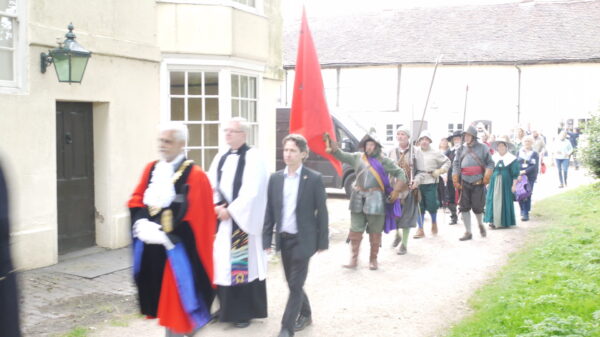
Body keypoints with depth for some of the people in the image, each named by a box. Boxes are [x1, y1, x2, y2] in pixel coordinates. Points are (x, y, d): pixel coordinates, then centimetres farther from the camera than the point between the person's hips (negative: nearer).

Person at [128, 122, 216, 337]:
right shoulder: (151, 169, 9)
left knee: (178, 300, 0)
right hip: (152, 247, 6)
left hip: (176, 248, -6)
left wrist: (167, 236, -20)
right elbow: (136, 200, 11)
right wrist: (142, 223, -8)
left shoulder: (195, 175, -11)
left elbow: (195, 216, -16)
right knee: (163, 298, 17)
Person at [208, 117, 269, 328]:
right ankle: (227, 308, 22)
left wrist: (230, 210, -16)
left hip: (243, 220, -6)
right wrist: (216, 207, -6)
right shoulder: (221, 157, 12)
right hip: (221, 218, 7)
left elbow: (251, 192, -16)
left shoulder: (253, 157, -8)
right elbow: (211, 186, 11)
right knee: (222, 263, 9)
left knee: (243, 264, -2)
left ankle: (244, 312, 9)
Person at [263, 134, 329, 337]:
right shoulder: (275, 178, 4)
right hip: (283, 239, 5)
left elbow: (322, 212, -5)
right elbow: (270, 211, 7)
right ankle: (305, 314, 37)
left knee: (296, 285, -5)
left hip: (303, 240, -5)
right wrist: (267, 239, 3)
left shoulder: (314, 179, -7)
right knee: (293, 284, 15)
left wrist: (322, 242, -6)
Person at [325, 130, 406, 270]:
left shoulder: (384, 161, 1)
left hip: (375, 199, -2)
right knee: (355, 229, 4)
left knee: (375, 231, 4)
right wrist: (331, 144, -12)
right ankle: (354, 259, 11)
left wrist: (395, 192, -5)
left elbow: (400, 174, 4)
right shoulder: (357, 157, 9)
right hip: (358, 198, 3)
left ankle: (373, 259, 17)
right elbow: (341, 155, 3)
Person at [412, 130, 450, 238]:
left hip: (431, 183, -1)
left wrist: (440, 171, -3)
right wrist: (415, 180, -13)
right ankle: (420, 229, 11)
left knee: (431, 206, -1)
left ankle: (434, 222, 28)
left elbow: (447, 162, 11)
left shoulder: (435, 153, 2)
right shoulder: (415, 152, 3)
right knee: (419, 207, 2)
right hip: (418, 183, 1)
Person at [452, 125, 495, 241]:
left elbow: (490, 163, 3)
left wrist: (486, 177, -10)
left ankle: (480, 224, 31)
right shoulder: (461, 149, 9)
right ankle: (468, 232, 8)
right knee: (464, 207, -1)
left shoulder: (482, 148, 2)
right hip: (465, 183, 3)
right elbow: (456, 165, 7)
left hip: (478, 182, -2)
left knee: (477, 207, -2)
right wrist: (456, 181, -2)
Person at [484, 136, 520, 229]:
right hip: (494, 183, 3)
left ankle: (504, 221, 11)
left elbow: (515, 174, -2)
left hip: (506, 183, -3)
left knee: (505, 201, 1)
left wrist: (514, 185, -8)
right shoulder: (493, 158, 9)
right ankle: (494, 221, -5)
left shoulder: (512, 159, -1)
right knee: (493, 200, -5)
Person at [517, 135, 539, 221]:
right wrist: (518, 173, -9)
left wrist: (524, 171, -17)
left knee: (527, 195, -6)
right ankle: (523, 212, 18)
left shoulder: (535, 154, 3)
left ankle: (526, 213, -1)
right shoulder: (519, 153, 10)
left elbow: (535, 166, -7)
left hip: (530, 177, -2)